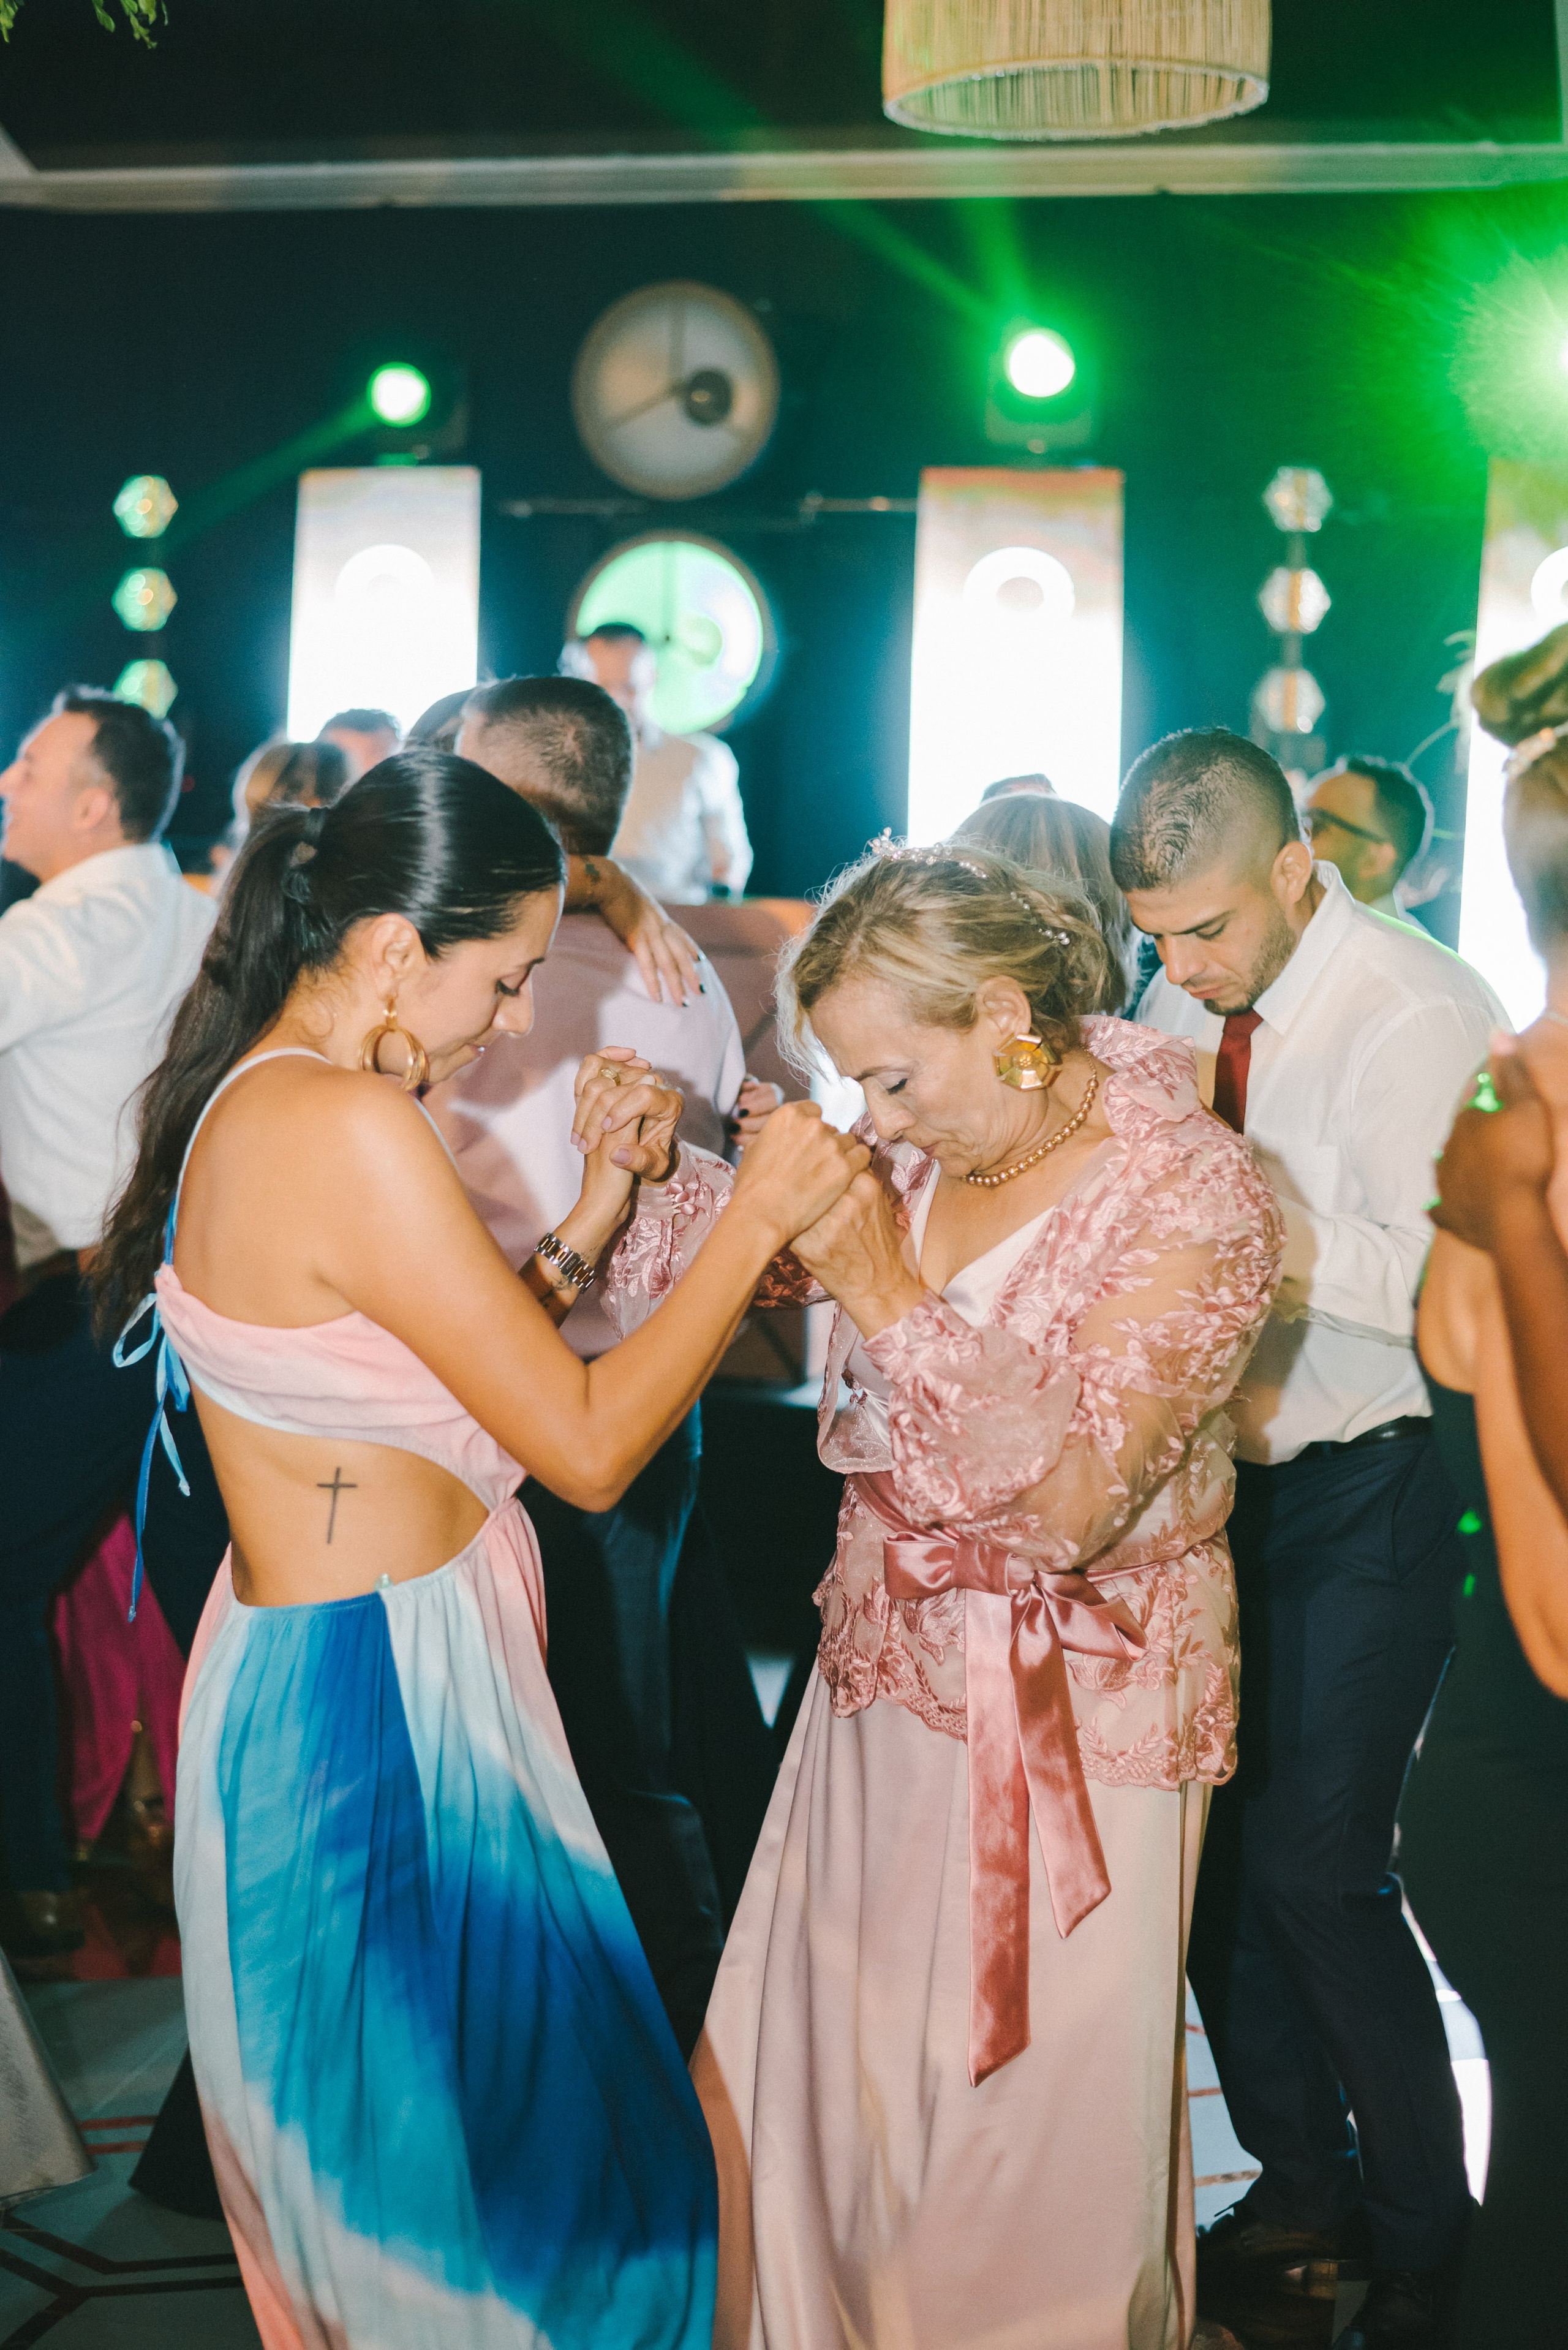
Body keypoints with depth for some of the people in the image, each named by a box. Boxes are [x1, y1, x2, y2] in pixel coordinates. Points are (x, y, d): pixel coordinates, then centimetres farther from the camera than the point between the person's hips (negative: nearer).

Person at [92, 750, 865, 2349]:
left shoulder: (248, 1095, 6)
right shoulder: (351, 1127, -24)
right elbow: (586, 1446, -21)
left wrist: (594, 1212, 5)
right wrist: (757, 1216, -13)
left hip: (303, 1664, 10)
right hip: (381, 1704, -10)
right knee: (522, 2169, 6)